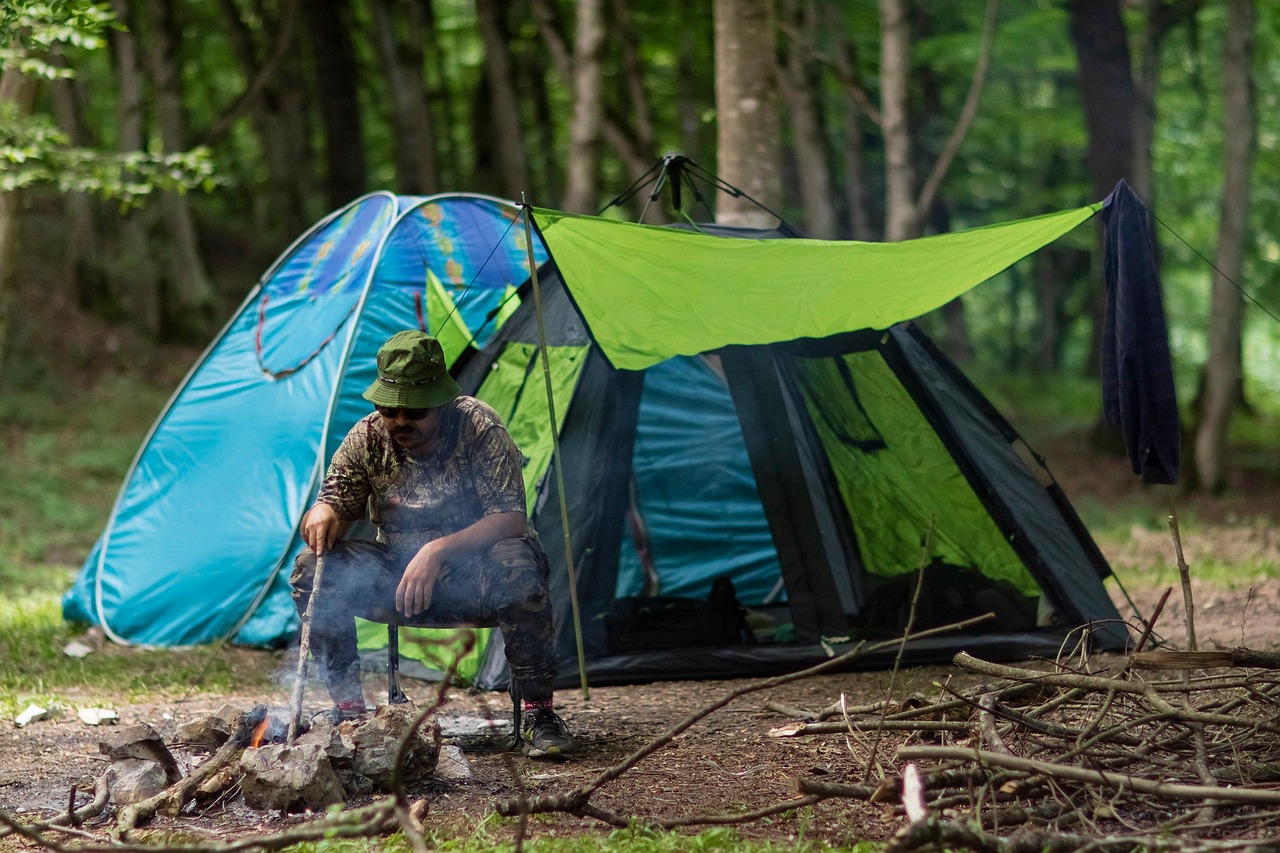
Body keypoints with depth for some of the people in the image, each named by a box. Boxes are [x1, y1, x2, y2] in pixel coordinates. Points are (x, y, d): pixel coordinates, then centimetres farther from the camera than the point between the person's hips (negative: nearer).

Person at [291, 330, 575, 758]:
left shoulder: (479, 427, -17)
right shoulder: (367, 437, -6)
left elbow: (510, 518, -23)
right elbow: (333, 505, -1)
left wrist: (439, 550, -37)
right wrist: (322, 514, -28)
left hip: (474, 575, -3)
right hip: (398, 578, 3)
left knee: (517, 568, -38)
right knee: (313, 569, -20)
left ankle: (538, 711, -23)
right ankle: (348, 706, -10)